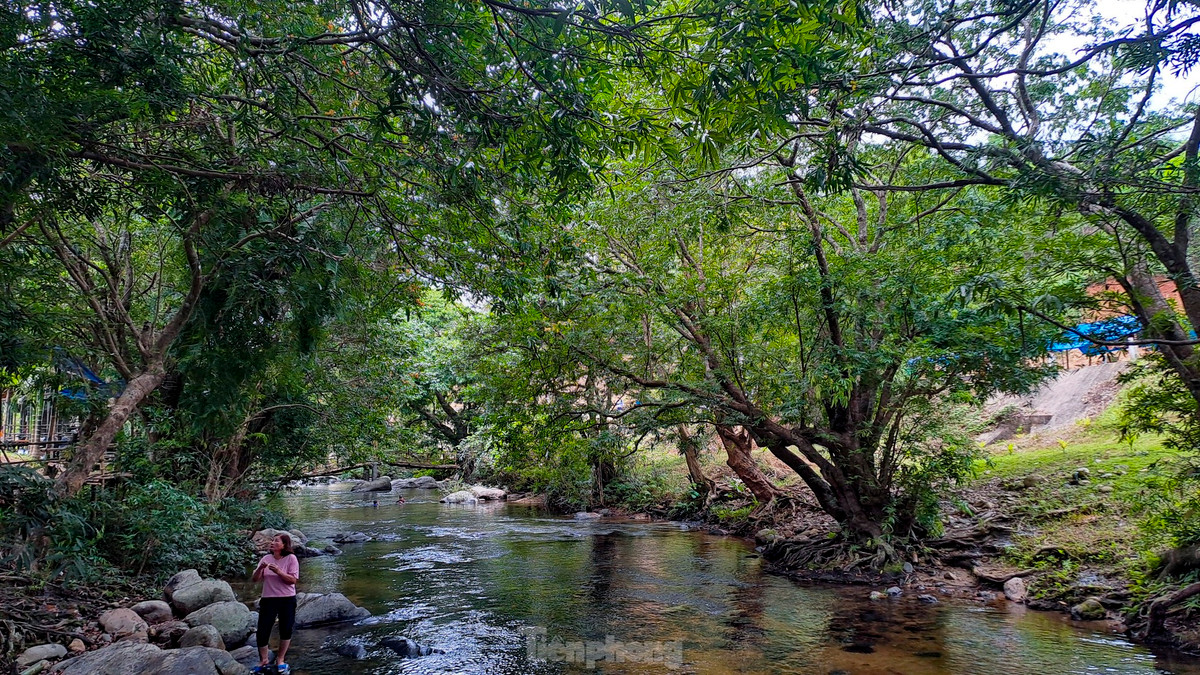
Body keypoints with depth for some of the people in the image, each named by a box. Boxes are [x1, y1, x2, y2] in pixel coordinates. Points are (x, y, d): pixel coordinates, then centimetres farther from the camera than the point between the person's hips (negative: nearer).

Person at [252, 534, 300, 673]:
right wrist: (260, 568, -18)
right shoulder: (266, 558, 2)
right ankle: (263, 660, 24)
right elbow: (255, 579, 2)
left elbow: (293, 580, -14)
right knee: (262, 631, 2)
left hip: (287, 600, -2)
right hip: (268, 599, 3)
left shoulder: (291, 558, -8)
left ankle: (281, 659, 30)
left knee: (286, 630, 9)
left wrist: (278, 571, -25)